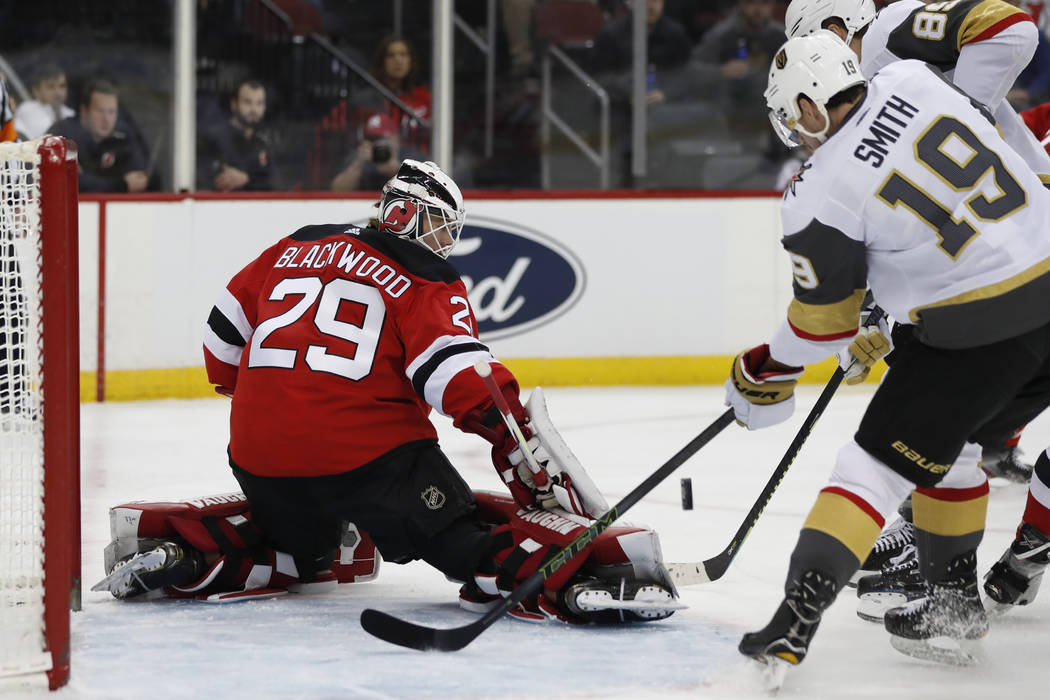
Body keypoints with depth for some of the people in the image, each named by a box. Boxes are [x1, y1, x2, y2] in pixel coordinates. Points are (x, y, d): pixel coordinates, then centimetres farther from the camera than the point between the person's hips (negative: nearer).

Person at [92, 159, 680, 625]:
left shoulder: (296, 250, 21)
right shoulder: (427, 282, 2)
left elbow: (226, 336, 26)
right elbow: (467, 382, -11)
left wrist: (254, 398, 41)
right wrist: (526, 457, -10)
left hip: (260, 457, 6)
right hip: (371, 454, -6)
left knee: (299, 551, 33)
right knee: (471, 542, -7)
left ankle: (174, 552, 15)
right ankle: (570, 583, -34)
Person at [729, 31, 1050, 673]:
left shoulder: (821, 196, -10)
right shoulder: (913, 81, 2)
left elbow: (825, 320, 0)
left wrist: (768, 372, 19)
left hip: (981, 327, -6)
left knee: (880, 462, 1)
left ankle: (795, 623, -4)